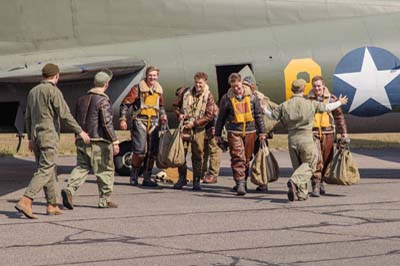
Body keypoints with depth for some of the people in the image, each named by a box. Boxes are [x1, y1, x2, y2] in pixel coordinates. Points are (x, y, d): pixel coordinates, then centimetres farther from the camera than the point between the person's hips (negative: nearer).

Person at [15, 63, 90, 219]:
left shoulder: (33, 91, 13)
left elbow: (28, 117, 18)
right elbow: (65, 115, -16)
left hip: (36, 136, 8)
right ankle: (25, 201, -21)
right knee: (45, 171, -10)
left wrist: (30, 138, 25)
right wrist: (80, 132, -8)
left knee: (50, 171, 14)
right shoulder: (53, 91, -11)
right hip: (49, 136, -8)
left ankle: (52, 205, 15)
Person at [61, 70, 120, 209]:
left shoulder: (82, 99, 11)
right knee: (105, 170, 5)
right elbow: (107, 123, -18)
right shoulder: (103, 101, -13)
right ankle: (104, 200, 10)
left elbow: (77, 119, 19)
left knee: (81, 167, 8)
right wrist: (114, 141, -16)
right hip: (99, 141, -6)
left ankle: (69, 189, -15)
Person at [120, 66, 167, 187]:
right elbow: (125, 103, -2)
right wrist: (123, 119, -9)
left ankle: (147, 178, 13)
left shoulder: (159, 90, 13)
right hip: (140, 121, -5)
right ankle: (134, 174, 9)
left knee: (152, 151, 4)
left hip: (154, 122, 5)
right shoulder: (138, 88, -4)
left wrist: (163, 115, 10)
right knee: (140, 150, -12)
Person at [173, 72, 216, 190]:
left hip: (198, 129, -2)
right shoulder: (185, 92, 3)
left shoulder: (208, 96, -4)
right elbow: (176, 105, 15)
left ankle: (196, 181, 10)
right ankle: (182, 178, 15)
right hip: (184, 127, 2)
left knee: (198, 155, 2)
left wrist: (194, 123, -15)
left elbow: (209, 115, -8)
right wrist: (179, 114, -6)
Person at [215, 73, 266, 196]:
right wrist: (218, 134, 8)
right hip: (234, 132, -2)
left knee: (247, 158, 10)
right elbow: (221, 118, 7)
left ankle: (242, 182, 25)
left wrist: (261, 132, 9)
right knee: (238, 158, -13)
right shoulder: (227, 98, -1)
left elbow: (258, 115, 11)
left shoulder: (251, 96, 3)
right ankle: (240, 183, -15)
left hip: (250, 131, 2)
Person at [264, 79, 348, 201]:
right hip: (306, 138, -4)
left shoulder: (284, 105, 1)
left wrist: (264, 109, 32)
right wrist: (339, 102, 25)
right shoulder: (311, 104, -4)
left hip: (292, 139, 4)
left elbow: (272, 115, 9)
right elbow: (327, 107, 6)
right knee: (308, 164, 3)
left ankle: (301, 193, 12)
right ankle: (294, 181, -22)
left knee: (298, 166, 14)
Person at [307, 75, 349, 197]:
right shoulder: (308, 100, 4)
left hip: (328, 133, 2)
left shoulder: (331, 99, 3)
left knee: (326, 160, 10)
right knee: (316, 159, -14)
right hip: (313, 133, -2)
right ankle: (315, 186, -13)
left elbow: (339, 116, 5)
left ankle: (320, 182, 29)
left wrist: (344, 133, 0)